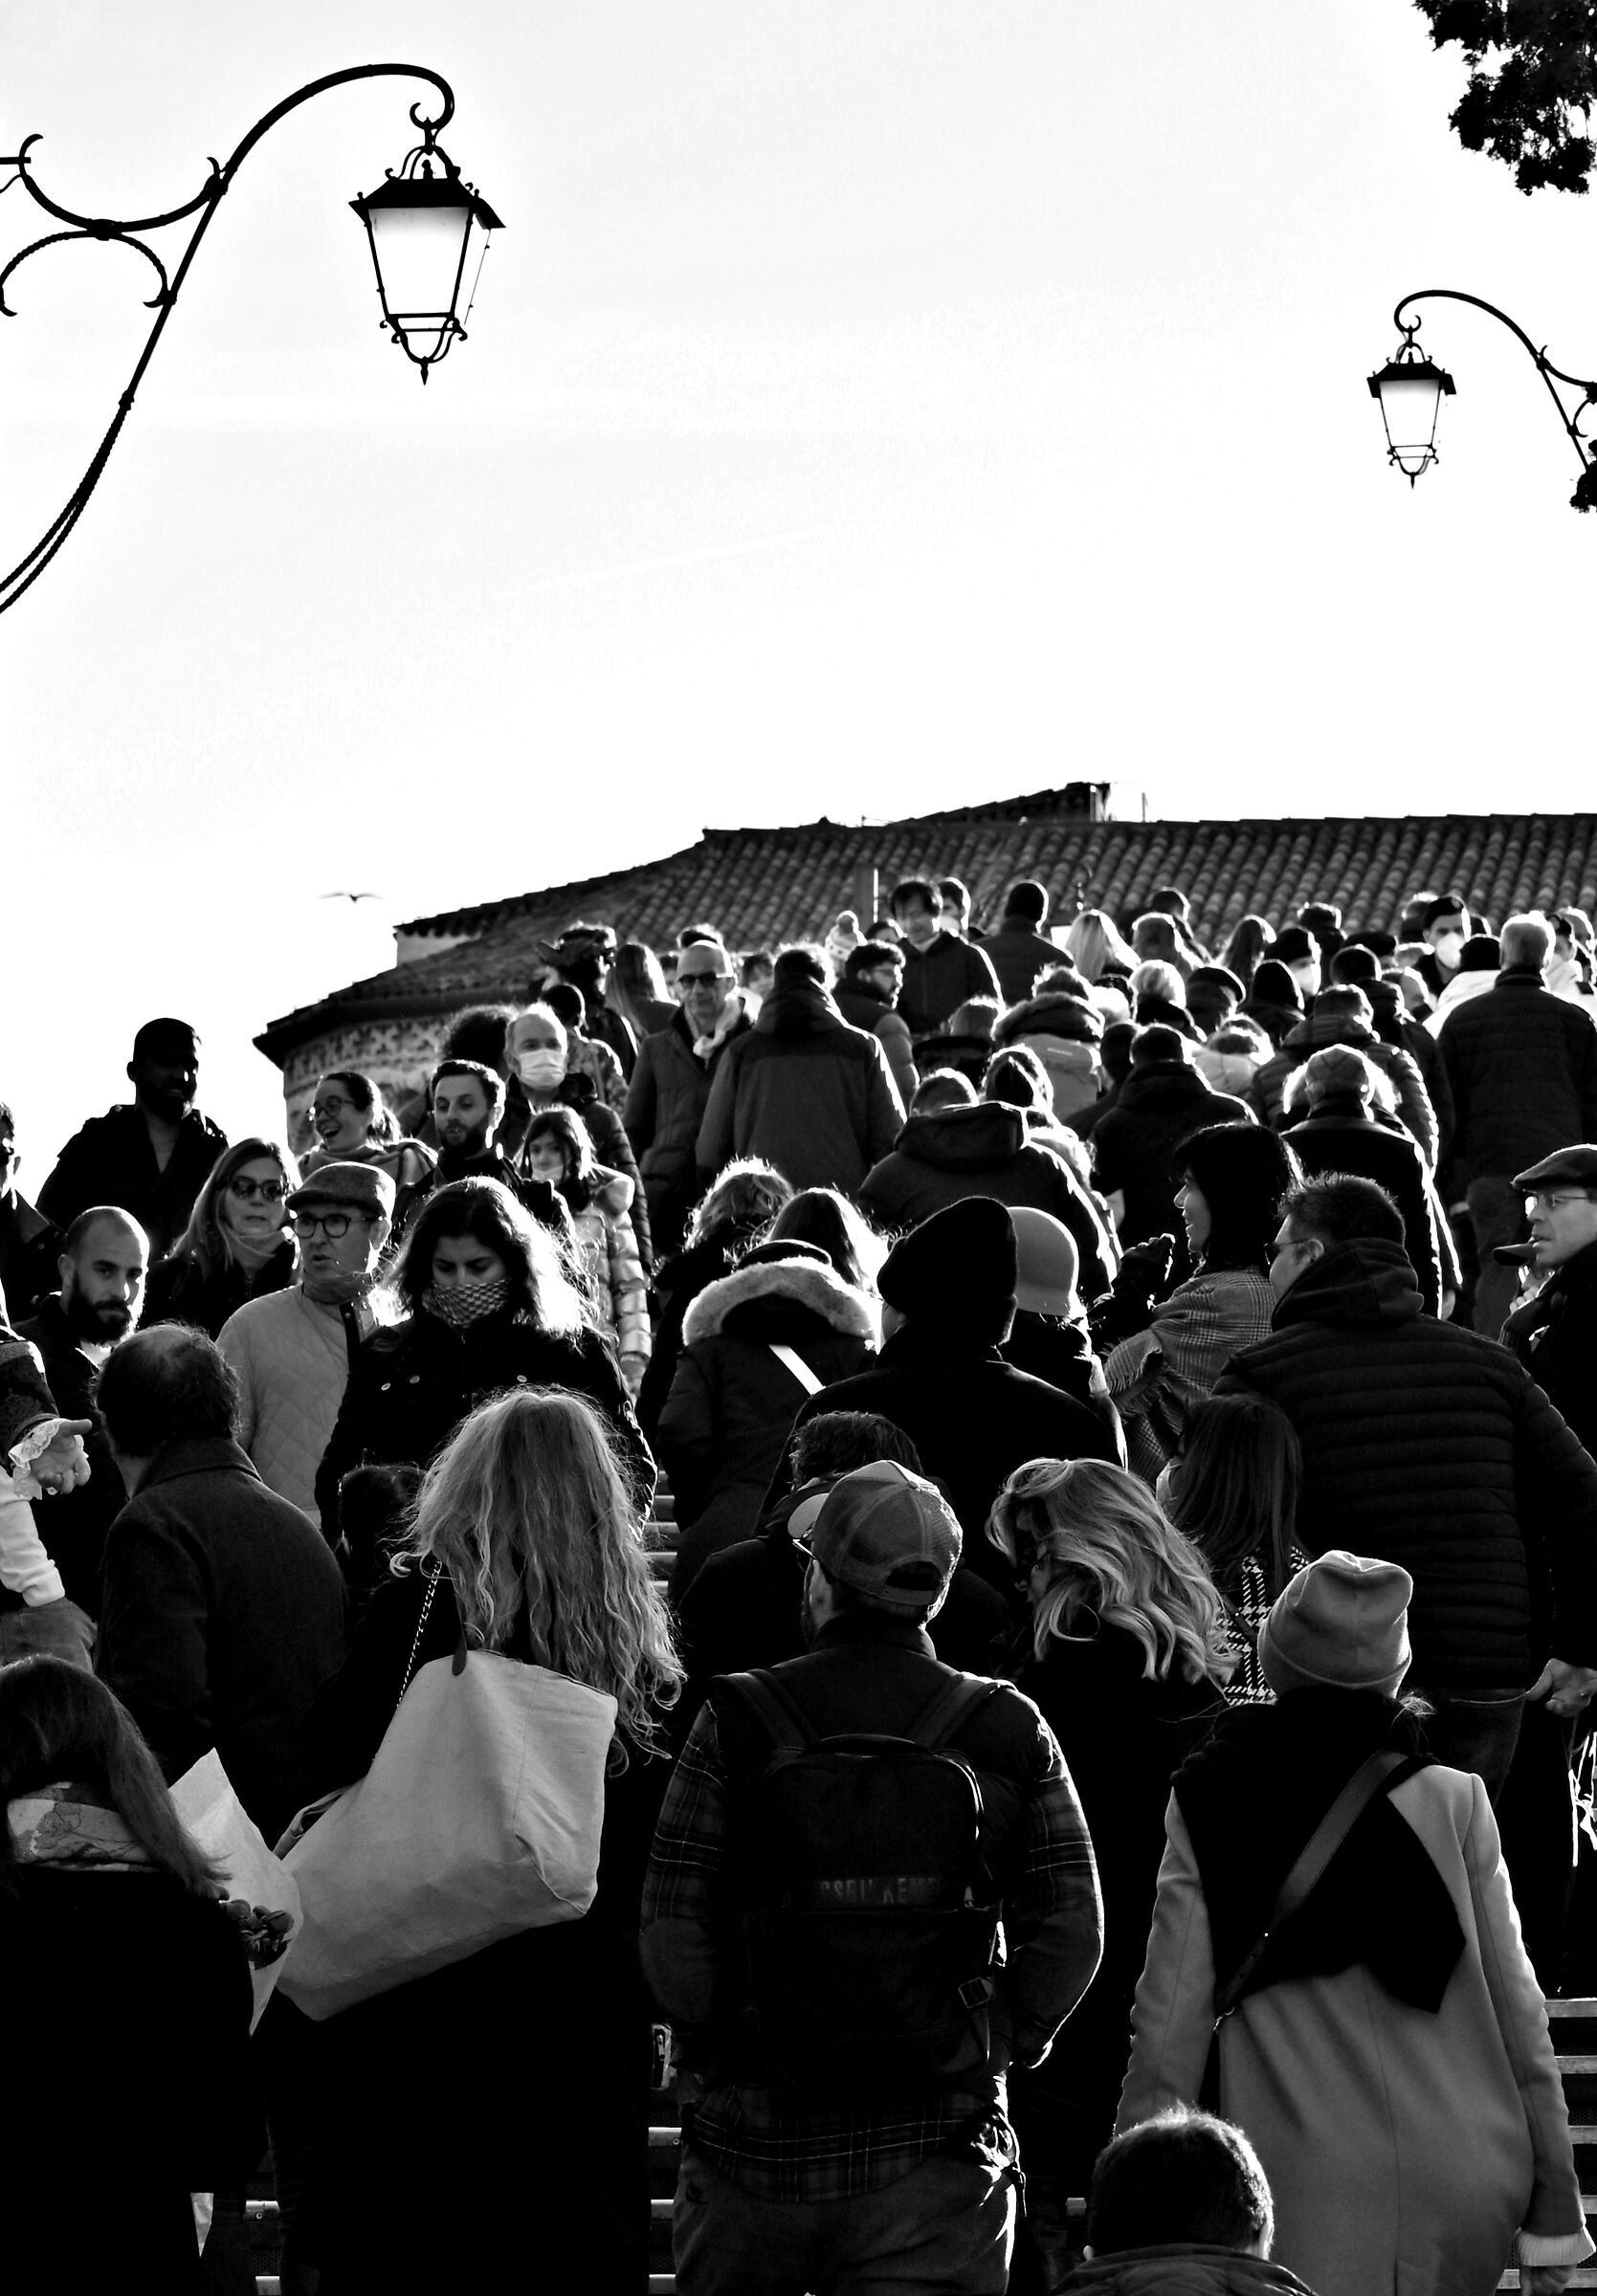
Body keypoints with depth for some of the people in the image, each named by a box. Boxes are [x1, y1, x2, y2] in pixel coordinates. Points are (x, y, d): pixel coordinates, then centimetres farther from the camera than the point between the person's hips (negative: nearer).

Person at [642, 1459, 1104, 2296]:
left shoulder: (736, 1723, -6)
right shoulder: (1011, 1730, -1)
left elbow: (672, 1934, -9)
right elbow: (1071, 1935, -4)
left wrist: (712, 2051, 6)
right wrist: (1001, 2044, 9)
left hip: (759, 2130, -1)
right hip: (943, 2145, 1)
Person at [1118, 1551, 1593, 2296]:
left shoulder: (1210, 1815, -2)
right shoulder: (1454, 1803, 1)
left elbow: (1167, 2038, -4)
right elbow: (1519, 2017, 2)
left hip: (1311, 2200, -1)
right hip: (1465, 2191, 2)